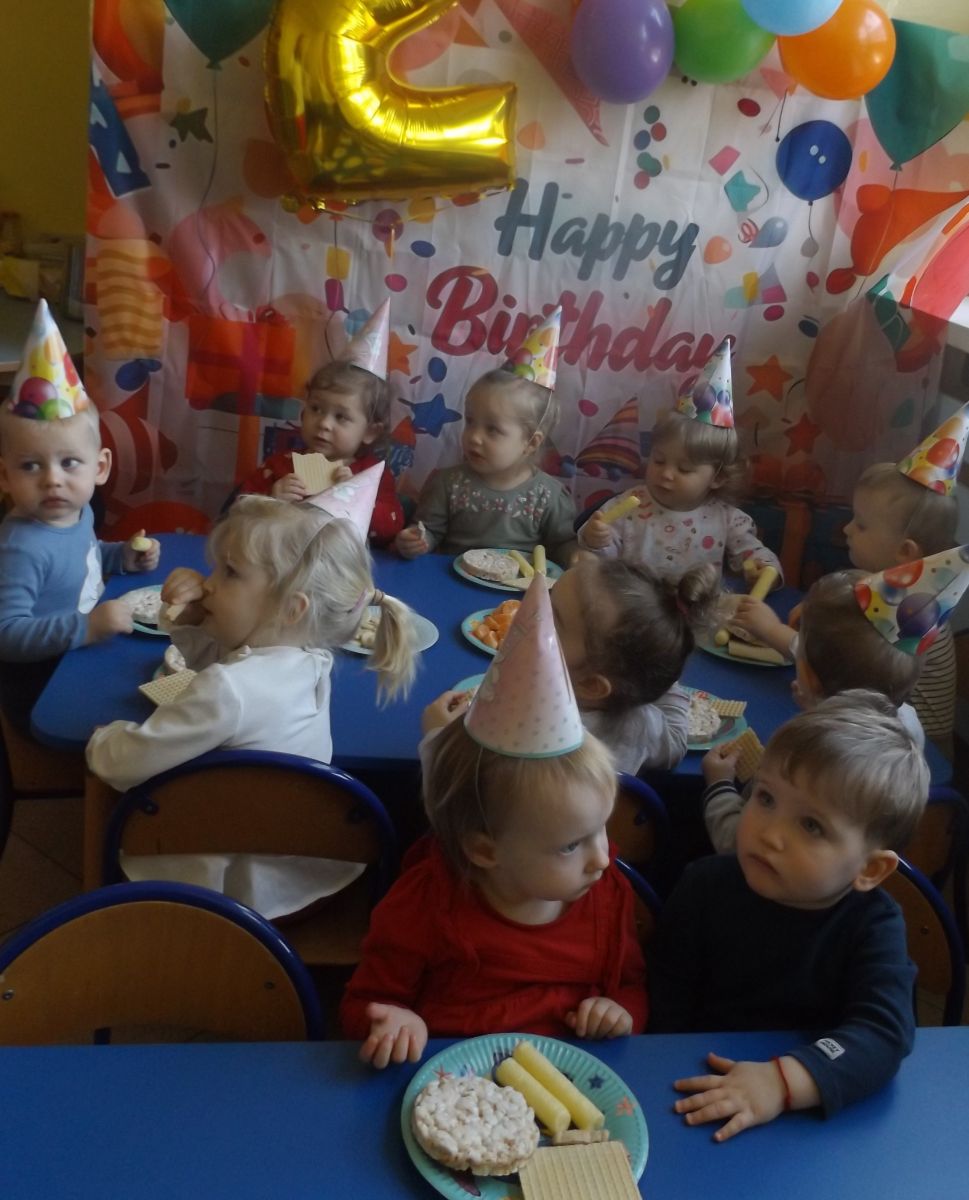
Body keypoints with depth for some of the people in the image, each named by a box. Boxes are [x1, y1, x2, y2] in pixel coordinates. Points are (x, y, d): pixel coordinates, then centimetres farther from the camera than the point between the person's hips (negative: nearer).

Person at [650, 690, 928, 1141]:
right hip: (704, 1091, 0)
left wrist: (784, 1081, -36)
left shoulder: (874, 925, -10)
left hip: (821, 1110, 0)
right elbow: (668, 1006, 0)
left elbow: (884, 1032, -23)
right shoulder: (705, 885, -6)